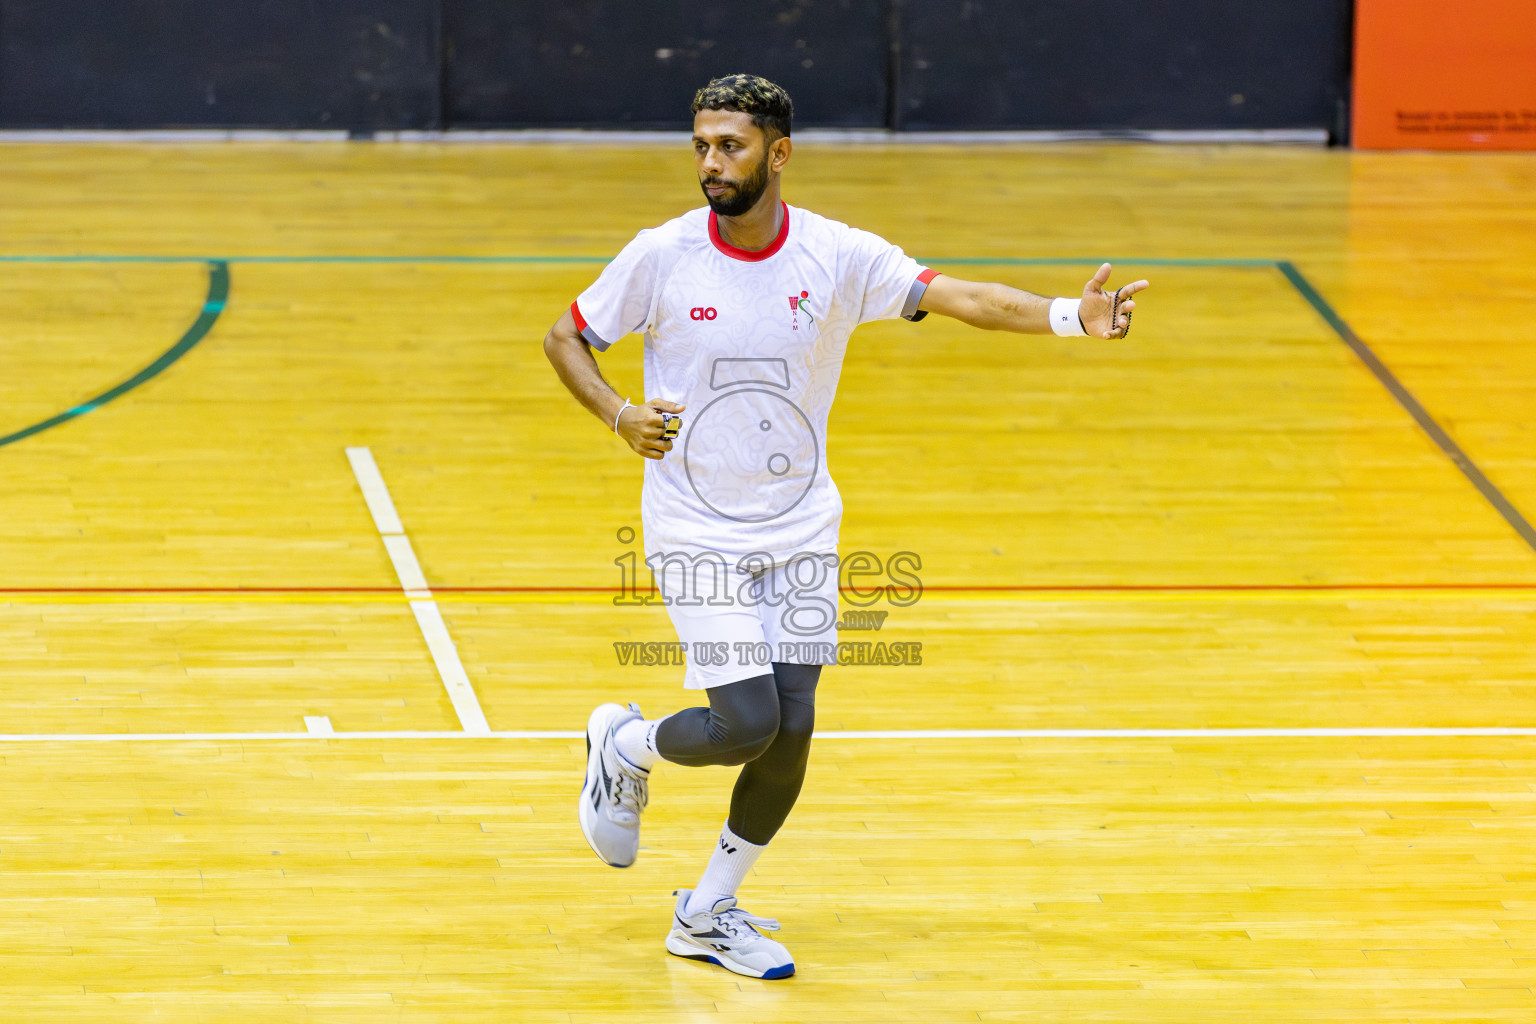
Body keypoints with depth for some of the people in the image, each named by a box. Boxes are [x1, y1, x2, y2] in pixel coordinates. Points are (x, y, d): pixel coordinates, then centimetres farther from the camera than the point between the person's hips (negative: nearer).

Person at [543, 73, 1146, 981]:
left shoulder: (837, 256, -8)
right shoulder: (663, 256, -10)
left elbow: (954, 297, -16)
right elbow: (566, 340, 2)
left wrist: (1072, 317, -31)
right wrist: (620, 416, -16)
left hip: (800, 531, 3)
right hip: (696, 529, -3)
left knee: (791, 732, -2)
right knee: (747, 723, -14)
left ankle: (708, 914, 17)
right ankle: (625, 748, 19)